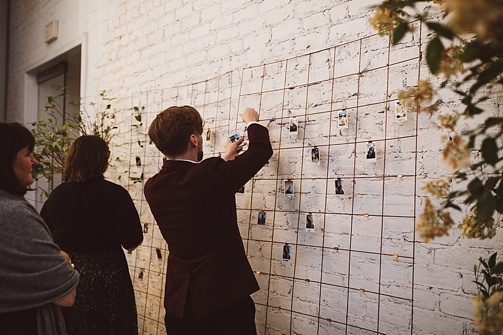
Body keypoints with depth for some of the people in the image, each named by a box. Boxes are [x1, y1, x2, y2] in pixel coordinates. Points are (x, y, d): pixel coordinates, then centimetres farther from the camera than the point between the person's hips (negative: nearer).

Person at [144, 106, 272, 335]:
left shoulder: (152, 187, -2)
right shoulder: (210, 174, -21)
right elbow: (261, 151, -7)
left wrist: (225, 159, 26)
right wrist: (252, 122, 13)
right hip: (223, 300, -6)